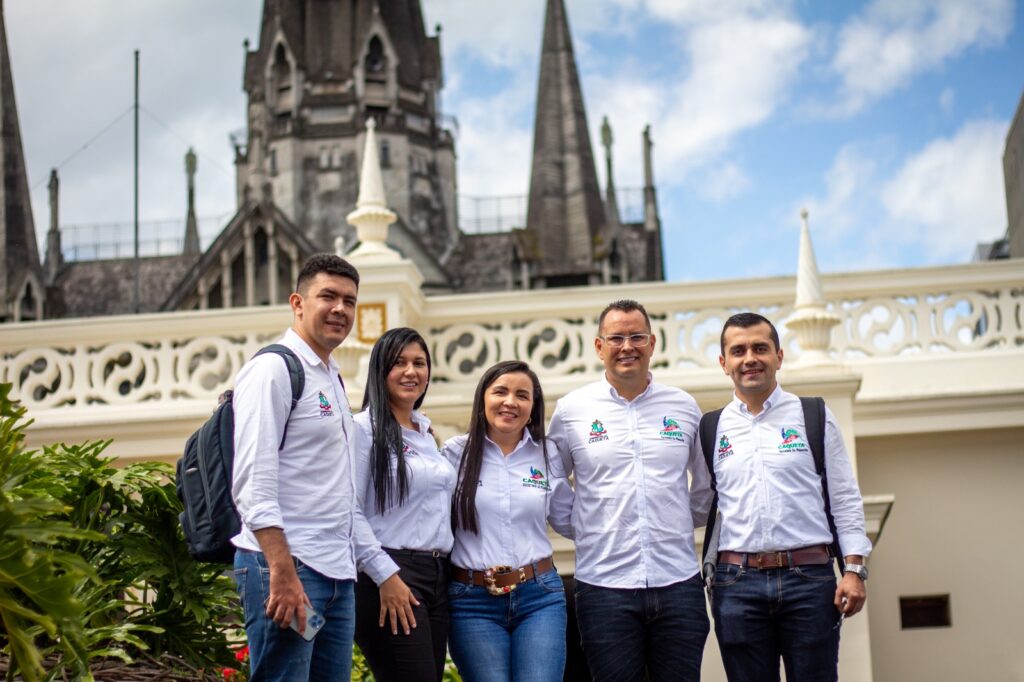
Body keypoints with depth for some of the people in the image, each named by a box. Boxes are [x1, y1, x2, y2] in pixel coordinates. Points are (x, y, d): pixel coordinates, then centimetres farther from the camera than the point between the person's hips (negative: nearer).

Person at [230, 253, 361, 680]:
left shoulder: (332, 379, 21)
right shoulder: (273, 369, -7)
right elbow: (253, 481, -16)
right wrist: (283, 574, -23)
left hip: (337, 572, 9)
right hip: (285, 565, -9)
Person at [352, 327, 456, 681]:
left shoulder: (426, 431, 17)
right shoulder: (364, 428, -6)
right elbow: (350, 512, -13)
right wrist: (386, 576, -16)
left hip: (437, 575, 8)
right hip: (388, 579, -8)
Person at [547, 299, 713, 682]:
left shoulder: (684, 407, 7)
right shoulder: (570, 410, 3)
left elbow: (706, 482, 21)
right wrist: (583, 528, 8)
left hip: (678, 582, 2)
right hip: (604, 587, -1)